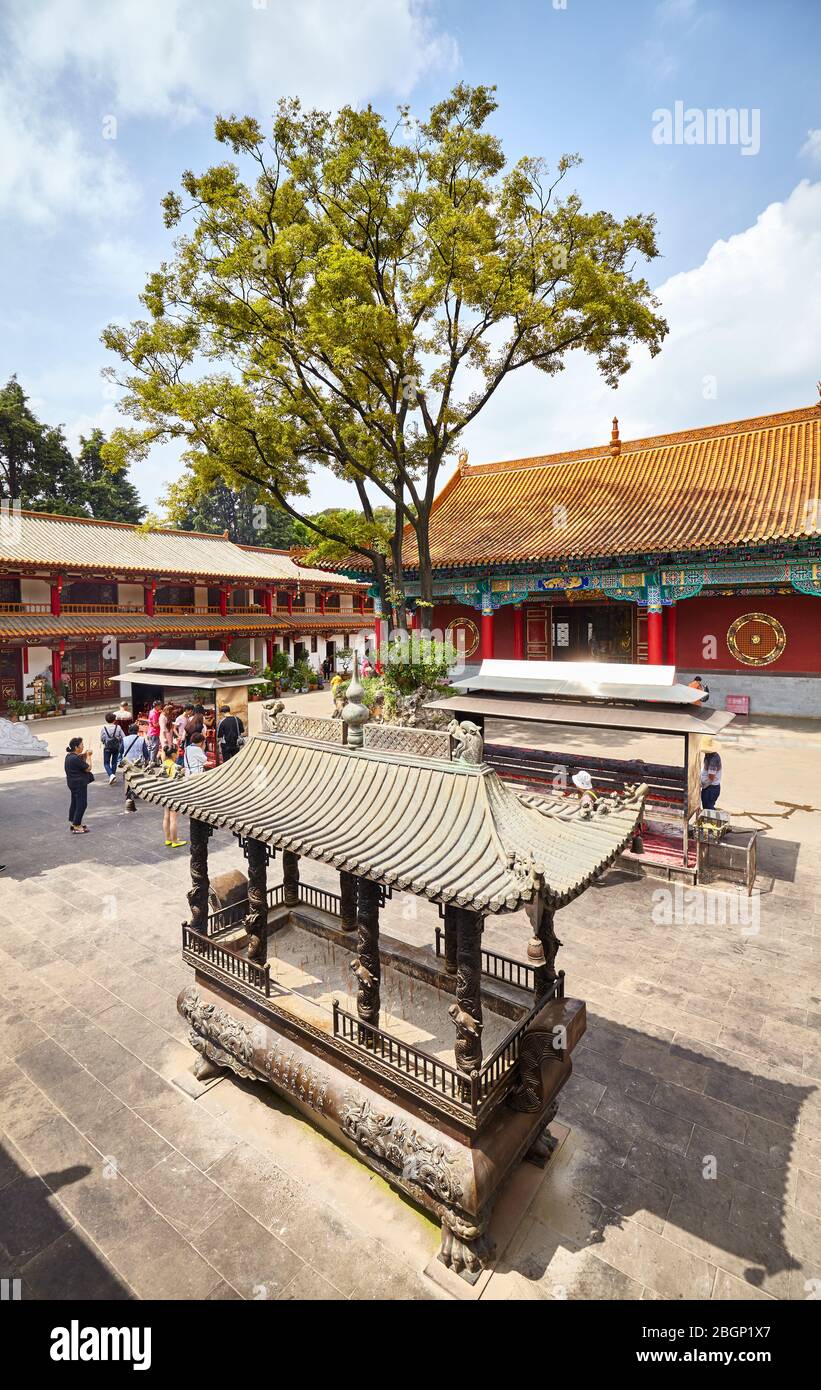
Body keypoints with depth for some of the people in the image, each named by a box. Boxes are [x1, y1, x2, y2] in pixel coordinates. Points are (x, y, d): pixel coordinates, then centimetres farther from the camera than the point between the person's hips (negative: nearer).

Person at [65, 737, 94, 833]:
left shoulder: (69, 756, 6)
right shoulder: (76, 758, -24)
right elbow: (88, 768, -18)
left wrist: (84, 755, 3)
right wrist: (88, 756, -8)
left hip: (72, 783, 11)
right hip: (79, 784, -11)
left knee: (74, 802, 20)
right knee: (82, 804, -5)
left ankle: (72, 823, 31)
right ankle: (76, 827, -2)